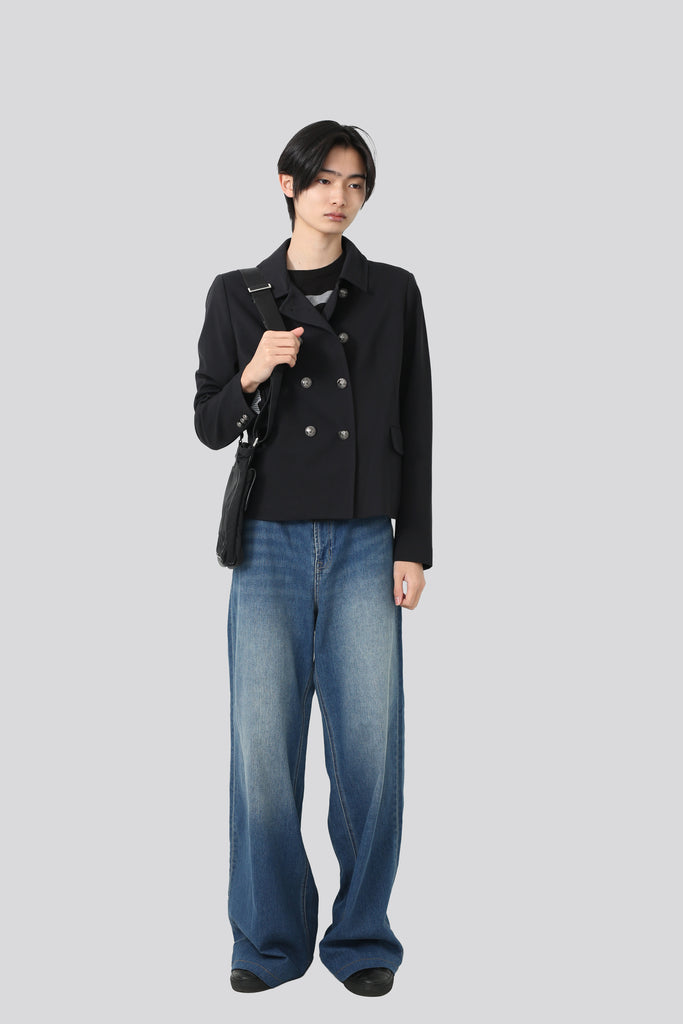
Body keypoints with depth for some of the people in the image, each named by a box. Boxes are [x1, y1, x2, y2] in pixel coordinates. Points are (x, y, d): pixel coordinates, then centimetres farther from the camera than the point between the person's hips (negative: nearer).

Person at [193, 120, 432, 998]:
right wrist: (251, 376, -13)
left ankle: (362, 940, 13)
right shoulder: (237, 295, 7)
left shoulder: (392, 292, 7)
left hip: (365, 546, 0)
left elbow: (415, 428, 7)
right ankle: (271, 940, 15)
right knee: (264, 743, -1)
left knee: (370, 744, -2)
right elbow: (208, 426, 8)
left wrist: (414, 547, 2)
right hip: (271, 542, 0)